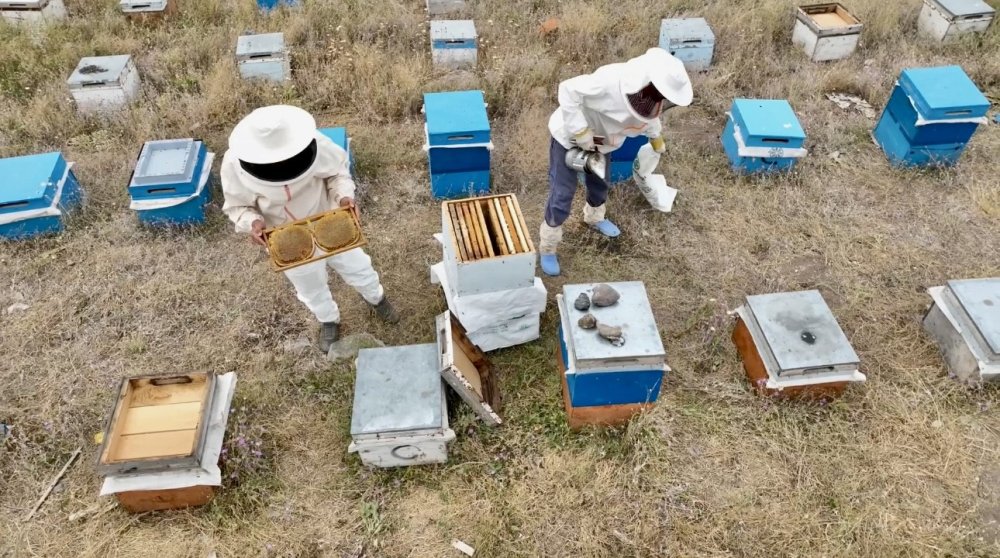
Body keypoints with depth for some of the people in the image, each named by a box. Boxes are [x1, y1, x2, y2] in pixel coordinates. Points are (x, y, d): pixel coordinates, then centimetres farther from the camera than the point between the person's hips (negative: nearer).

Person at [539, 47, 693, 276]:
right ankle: (547, 248, 12)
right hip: (569, 137, -7)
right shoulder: (610, 81, -40)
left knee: (599, 184, 26)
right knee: (562, 194, -4)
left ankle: (594, 218, 57)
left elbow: (648, 113, 10)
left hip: (598, 140, 7)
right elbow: (568, 91, -35)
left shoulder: (646, 92, -15)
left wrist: (656, 137, 27)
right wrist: (580, 131, -34)